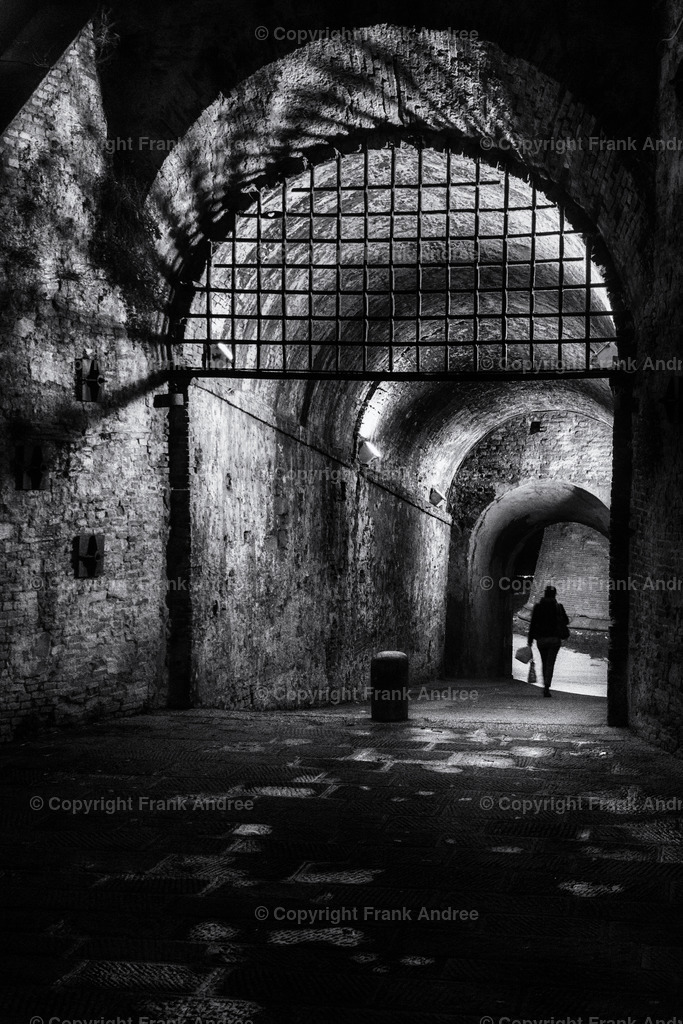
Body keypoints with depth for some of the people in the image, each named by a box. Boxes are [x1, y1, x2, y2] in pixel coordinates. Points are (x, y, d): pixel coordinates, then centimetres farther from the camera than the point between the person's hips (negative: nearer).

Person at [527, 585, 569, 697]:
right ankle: (547, 685, -18)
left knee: (544, 663, 15)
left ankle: (546, 685, 20)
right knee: (550, 663, -3)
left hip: (541, 639, 2)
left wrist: (530, 639, 2)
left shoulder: (537, 606, -1)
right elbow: (566, 621, 5)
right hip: (554, 638, -2)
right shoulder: (558, 607, -4)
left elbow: (532, 623, -2)